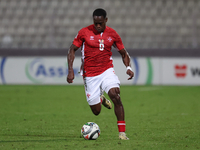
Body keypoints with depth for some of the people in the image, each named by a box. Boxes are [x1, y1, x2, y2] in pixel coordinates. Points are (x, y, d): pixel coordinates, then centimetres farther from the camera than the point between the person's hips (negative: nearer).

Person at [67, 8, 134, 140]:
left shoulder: (112, 34, 0)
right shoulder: (84, 32, -5)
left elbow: (123, 53, 11)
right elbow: (72, 50, 3)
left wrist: (128, 67, -7)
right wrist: (70, 70, -7)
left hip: (107, 71, 0)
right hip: (90, 75, 0)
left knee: (116, 96, -26)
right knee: (96, 111, 3)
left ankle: (122, 132, -20)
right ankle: (100, 99, 42)